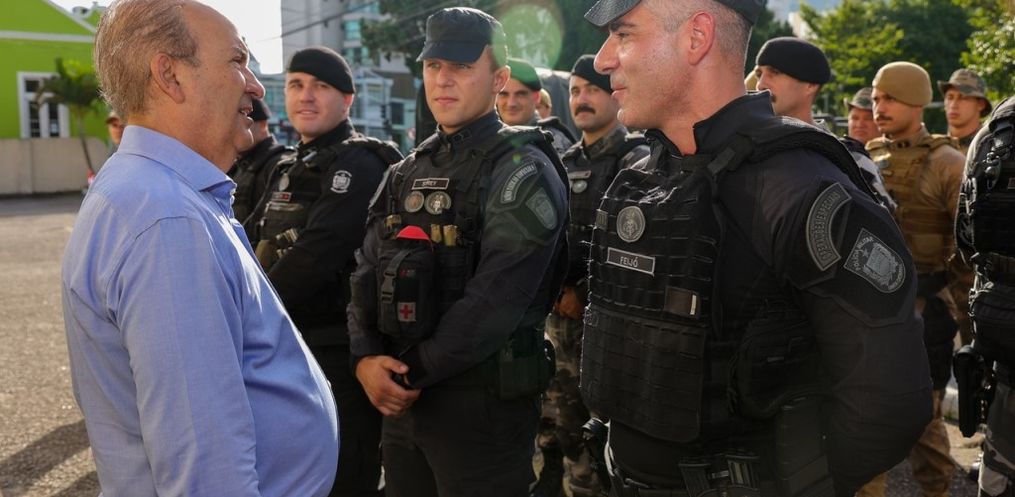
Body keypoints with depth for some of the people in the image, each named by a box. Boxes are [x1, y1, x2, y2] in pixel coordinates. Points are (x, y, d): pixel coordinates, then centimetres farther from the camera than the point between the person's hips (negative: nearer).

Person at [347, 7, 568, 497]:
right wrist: (365, 358, -9)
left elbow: (495, 300, -20)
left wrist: (415, 372, -15)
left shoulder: (522, 170, -11)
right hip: (401, 399, 7)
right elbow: (367, 275, 8)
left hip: (485, 400, -6)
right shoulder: (408, 172, 11)